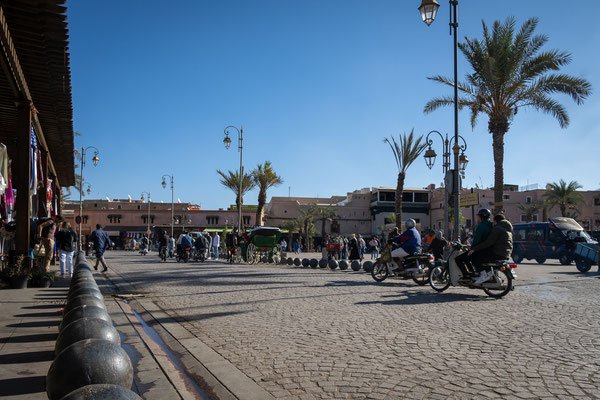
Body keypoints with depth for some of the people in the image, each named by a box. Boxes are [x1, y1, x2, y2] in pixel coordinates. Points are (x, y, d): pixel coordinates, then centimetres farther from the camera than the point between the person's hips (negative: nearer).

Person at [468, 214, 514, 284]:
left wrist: (474, 249, -14)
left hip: (497, 254, -10)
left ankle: (484, 274, -18)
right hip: (506, 254, 10)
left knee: (473, 256, -11)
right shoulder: (508, 229, 20)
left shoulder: (497, 228, -11)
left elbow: (488, 242, -18)